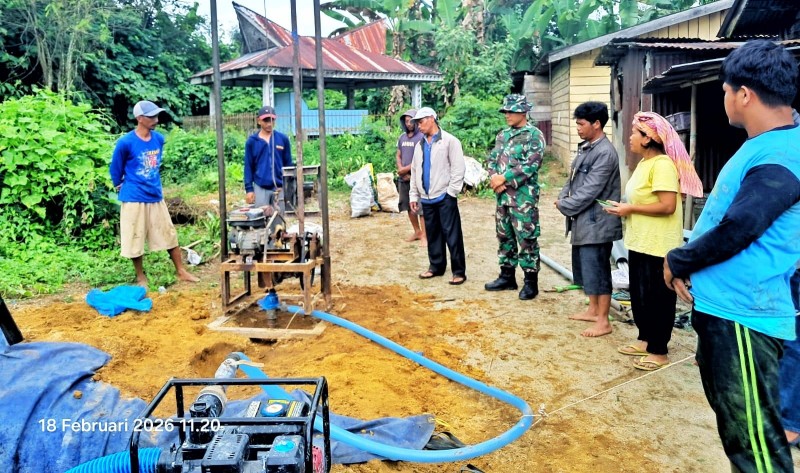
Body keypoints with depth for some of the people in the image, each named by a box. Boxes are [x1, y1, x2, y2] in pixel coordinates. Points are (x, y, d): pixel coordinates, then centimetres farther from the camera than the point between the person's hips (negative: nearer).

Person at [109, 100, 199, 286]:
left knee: (169, 234, 10)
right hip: (134, 199, -5)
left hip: (156, 197, 5)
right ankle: (141, 277, 21)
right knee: (135, 239, 5)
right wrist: (121, 188, 11)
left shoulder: (159, 138, 1)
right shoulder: (126, 142, -15)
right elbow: (115, 169, 0)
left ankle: (181, 271, 21)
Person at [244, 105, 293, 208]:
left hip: (280, 187, 1)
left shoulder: (283, 139, 3)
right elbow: (248, 167, 4)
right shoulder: (251, 141, 2)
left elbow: (288, 164, 8)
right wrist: (249, 189, -2)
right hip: (260, 187, -1)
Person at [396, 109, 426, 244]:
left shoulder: (422, 137, -10)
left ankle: (424, 235, 3)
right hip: (403, 178, 7)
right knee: (408, 206, 13)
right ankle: (417, 231, 26)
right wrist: (401, 170, -2)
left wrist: (405, 169, -10)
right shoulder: (402, 137, 10)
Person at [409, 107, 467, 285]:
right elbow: (415, 171, 17)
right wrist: (413, 195, 13)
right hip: (426, 198, 6)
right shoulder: (420, 145, 14)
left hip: (444, 197, -6)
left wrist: (451, 192, -14)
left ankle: (459, 271, 2)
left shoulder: (449, 141, -5)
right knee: (432, 234, 13)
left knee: (452, 235, -3)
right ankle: (436, 266, 25)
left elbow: (459, 168, -9)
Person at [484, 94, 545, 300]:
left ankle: (531, 281, 7)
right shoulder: (503, 134, 14)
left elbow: (531, 165, -18)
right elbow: (491, 159, 12)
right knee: (504, 237, 14)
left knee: (526, 239, -3)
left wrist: (503, 178, -17)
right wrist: (494, 178, -9)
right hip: (503, 195, 8)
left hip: (523, 196, -7)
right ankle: (507, 276, 26)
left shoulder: (534, 135, -8)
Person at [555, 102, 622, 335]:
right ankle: (593, 309, 33)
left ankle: (603, 321, 8)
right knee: (585, 268, 19)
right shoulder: (585, 148, 12)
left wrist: (565, 206, -12)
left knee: (597, 270, -2)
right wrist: (563, 198, -2)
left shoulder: (605, 153, -18)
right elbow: (573, 179, 16)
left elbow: (590, 191, -22)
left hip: (596, 223, -10)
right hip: (583, 221, 10)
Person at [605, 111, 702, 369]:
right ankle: (645, 340, 33)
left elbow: (667, 205, -25)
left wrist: (630, 209, -18)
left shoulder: (662, 165, -19)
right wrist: (625, 207, 3)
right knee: (639, 295, 18)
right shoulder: (644, 162, 12)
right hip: (640, 242, 10)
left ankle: (659, 351, 14)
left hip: (658, 246, -10)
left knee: (657, 298, 2)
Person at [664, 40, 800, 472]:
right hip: (721, 307, 10)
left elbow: (736, 230, -25)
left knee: (753, 436, -3)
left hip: (744, 315, -10)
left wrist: (677, 262, -8)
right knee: (733, 422, 23)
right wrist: (689, 265, 7)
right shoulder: (763, 145, 13)